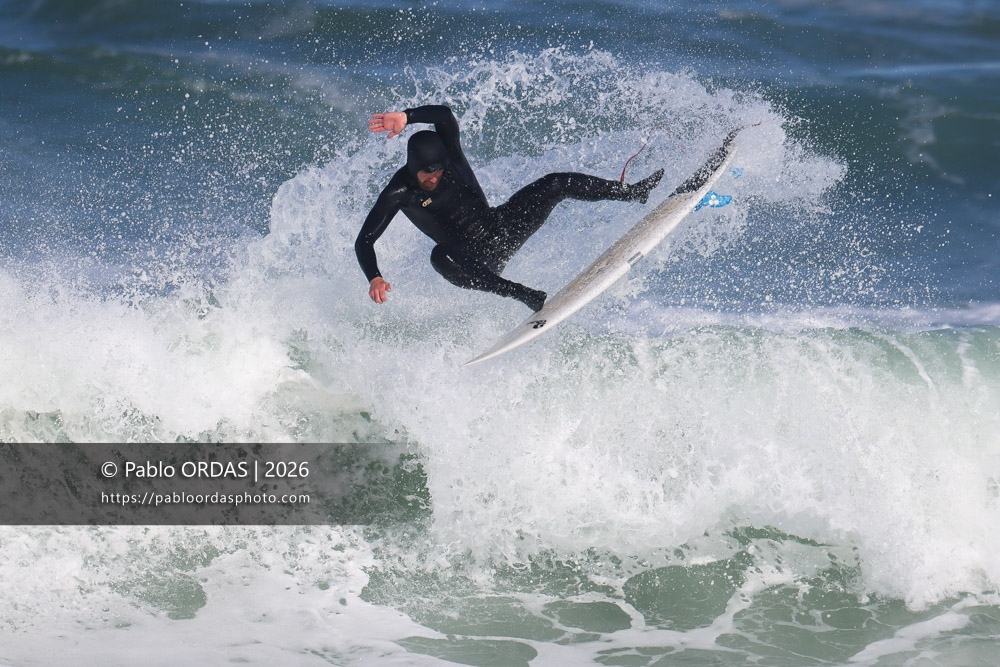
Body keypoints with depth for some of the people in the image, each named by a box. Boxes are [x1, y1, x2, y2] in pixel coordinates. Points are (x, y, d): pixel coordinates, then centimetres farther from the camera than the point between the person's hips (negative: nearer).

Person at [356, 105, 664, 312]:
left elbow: (445, 116, -31)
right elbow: (364, 241, -18)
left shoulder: (448, 155, -12)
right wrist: (374, 279, -35)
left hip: (501, 226, 3)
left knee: (555, 185, -13)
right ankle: (526, 296, -44)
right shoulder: (398, 193, -18)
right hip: (476, 259, -3)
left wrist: (405, 116, -44)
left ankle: (634, 192, -3)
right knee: (440, 256, -41)